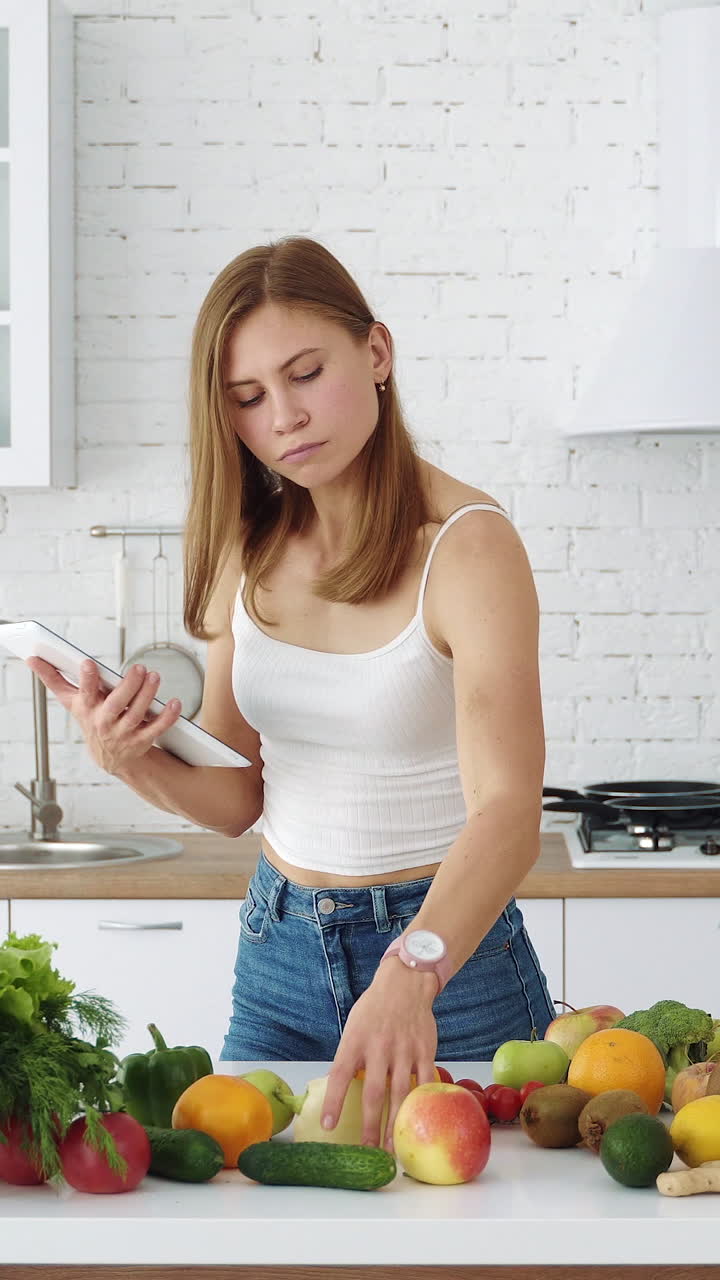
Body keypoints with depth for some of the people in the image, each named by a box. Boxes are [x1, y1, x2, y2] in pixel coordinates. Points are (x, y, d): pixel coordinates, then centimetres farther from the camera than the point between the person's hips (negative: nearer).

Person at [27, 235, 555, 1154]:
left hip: (450, 946, -5)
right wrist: (133, 761, -15)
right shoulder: (249, 546, 2)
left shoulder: (467, 545, -18)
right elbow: (237, 796, 6)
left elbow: (508, 810, -30)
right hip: (278, 951, 5)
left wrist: (412, 974, -47)